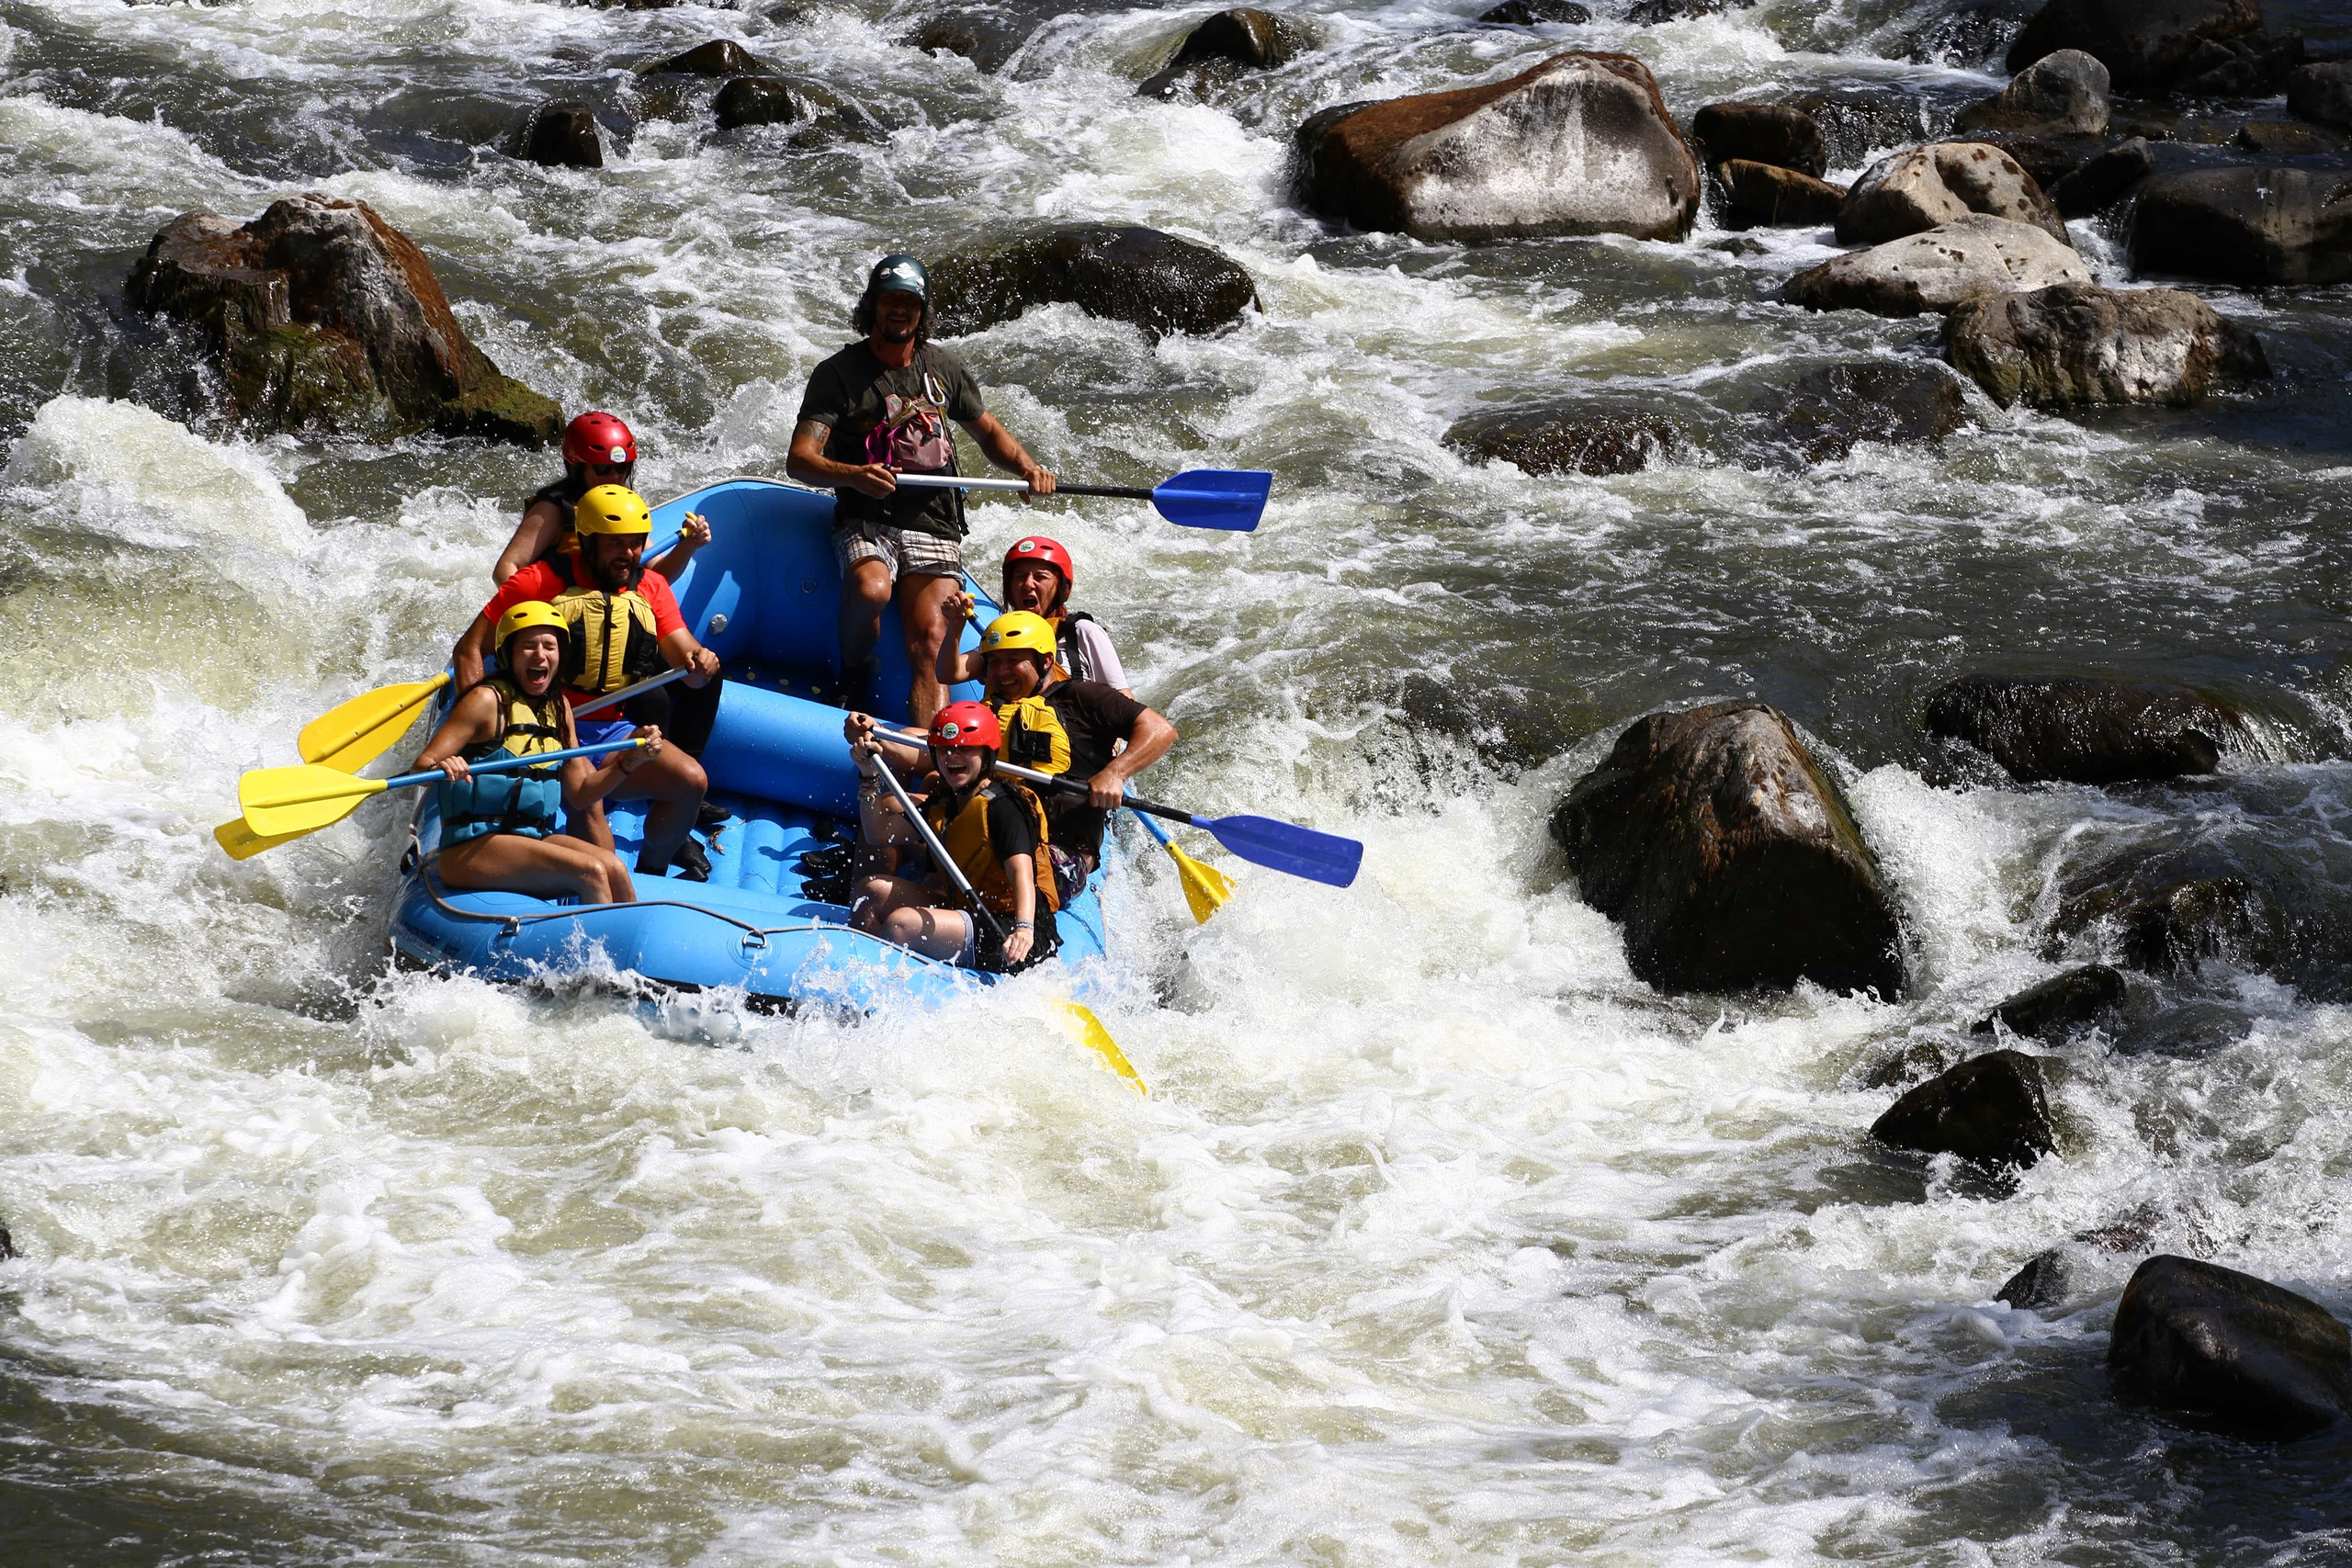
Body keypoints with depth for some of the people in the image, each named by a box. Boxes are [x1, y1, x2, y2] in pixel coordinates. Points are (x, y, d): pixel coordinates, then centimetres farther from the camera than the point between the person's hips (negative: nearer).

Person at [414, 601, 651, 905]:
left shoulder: (558, 709, 14)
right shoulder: (488, 701, -6)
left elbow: (579, 794, 17)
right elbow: (421, 767, -13)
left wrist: (629, 762, 3)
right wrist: (442, 768, -36)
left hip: (534, 838, 6)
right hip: (471, 848, -6)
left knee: (614, 869, -22)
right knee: (590, 872, -27)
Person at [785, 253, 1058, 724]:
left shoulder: (943, 368, 10)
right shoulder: (838, 374, -3)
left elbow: (987, 430, 25)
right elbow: (799, 460, -13)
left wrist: (1026, 466, 3)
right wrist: (853, 475, -34)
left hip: (933, 526, 2)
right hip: (866, 524, -2)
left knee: (929, 643, -18)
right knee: (871, 589, -35)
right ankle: (852, 686, -8)